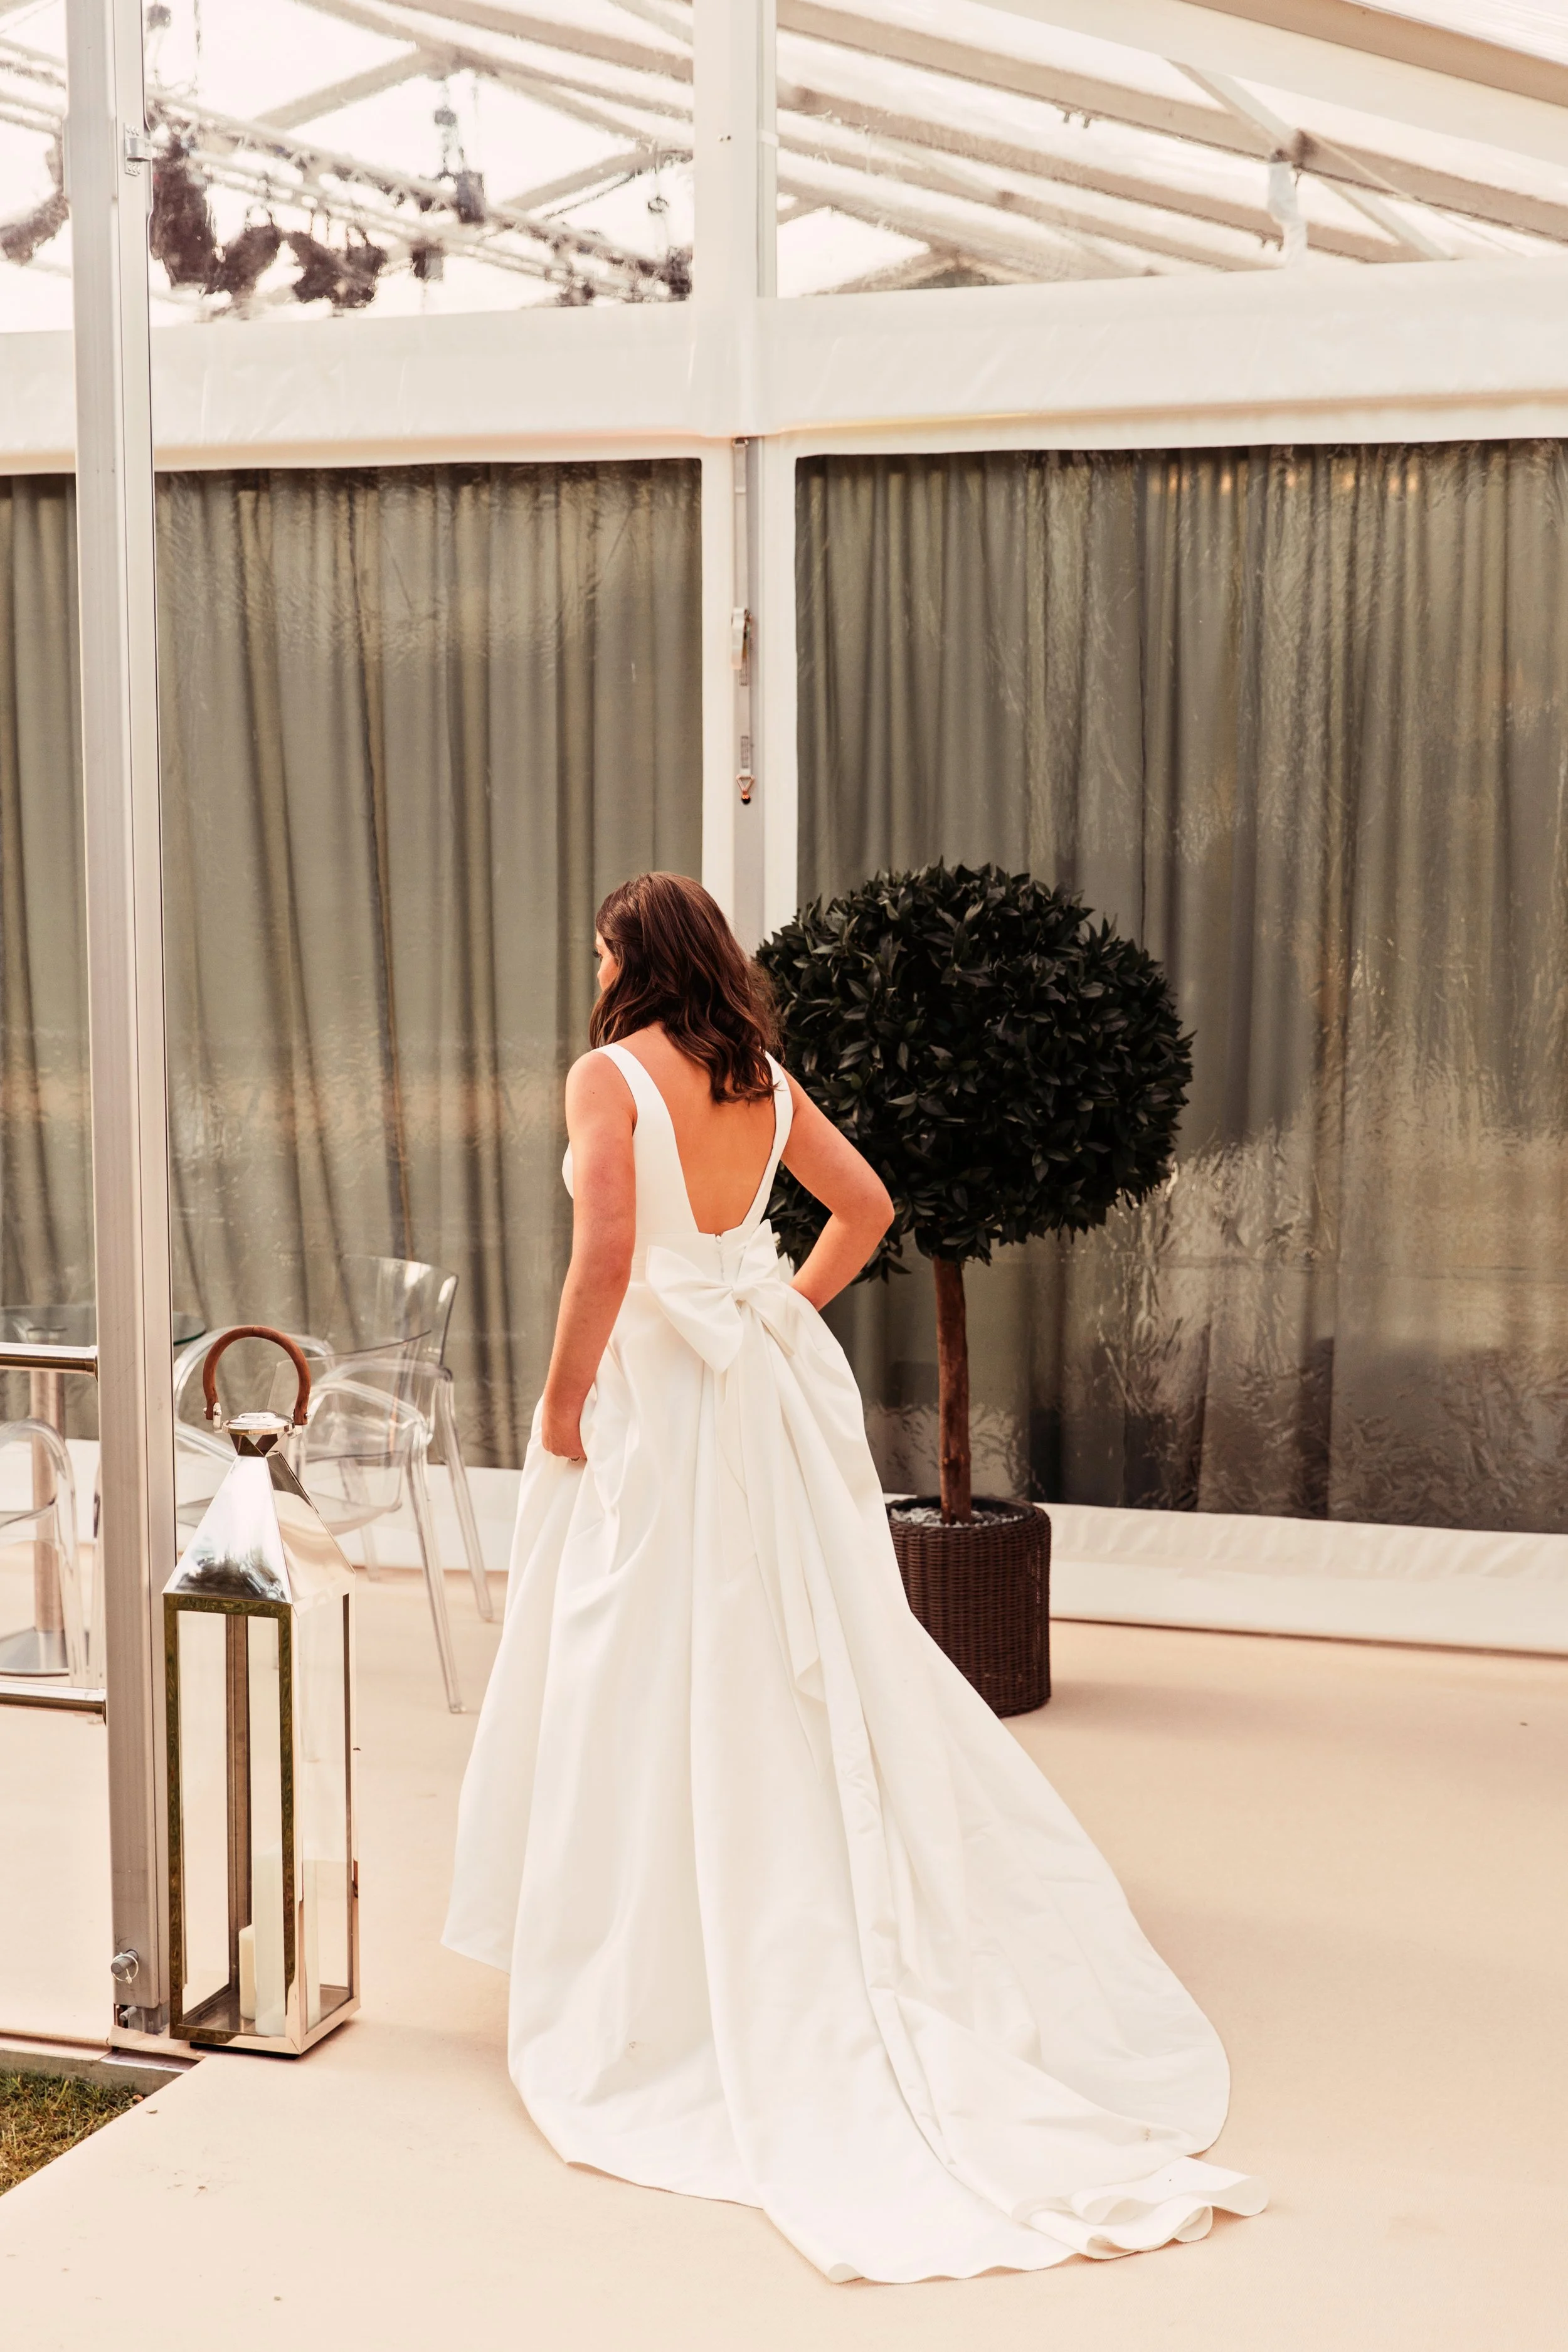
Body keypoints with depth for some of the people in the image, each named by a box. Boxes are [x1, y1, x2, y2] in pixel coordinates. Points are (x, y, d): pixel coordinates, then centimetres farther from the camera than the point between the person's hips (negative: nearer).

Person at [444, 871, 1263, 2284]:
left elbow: (606, 1257, -21)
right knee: (813, 1659, 12)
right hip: (774, 1381, 6)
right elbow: (865, 1205, 14)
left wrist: (561, 1399, -11)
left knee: (657, 1674, 3)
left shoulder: (610, 1076, -12)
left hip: (654, 1385, -6)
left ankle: (660, 1968, 12)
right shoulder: (763, 1079, 7)